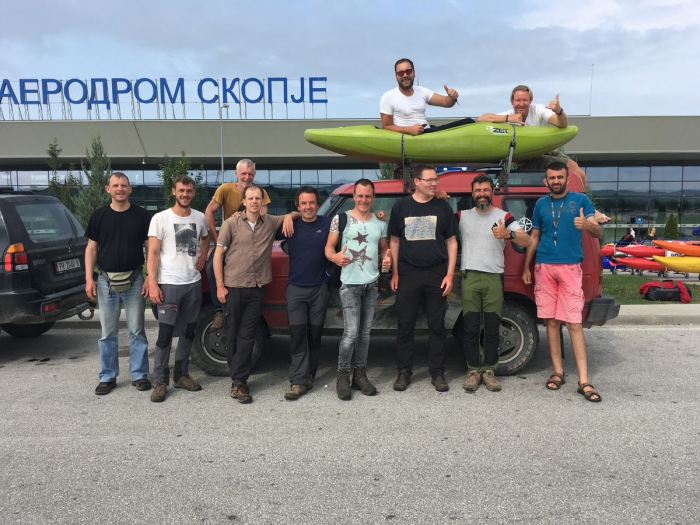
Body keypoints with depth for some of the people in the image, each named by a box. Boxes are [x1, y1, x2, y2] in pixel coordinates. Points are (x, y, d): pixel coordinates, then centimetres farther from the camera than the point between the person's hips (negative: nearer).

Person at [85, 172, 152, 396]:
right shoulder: (99, 215, 4)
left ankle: (139, 375, 17)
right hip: (106, 280, 1)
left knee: (136, 330, 6)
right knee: (108, 332, 8)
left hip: (134, 280, -1)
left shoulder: (141, 215, 1)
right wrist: (89, 278, -2)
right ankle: (108, 377, 20)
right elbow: (91, 248, 6)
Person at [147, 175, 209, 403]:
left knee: (188, 331, 12)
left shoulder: (200, 218, 7)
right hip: (169, 284, -4)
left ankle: (181, 374, 26)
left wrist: (203, 256, 9)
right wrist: (153, 284, -16)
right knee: (165, 333, -2)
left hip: (193, 283, 5)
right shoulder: (160, 218, -6)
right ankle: (160, 381, 8)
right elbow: (153, 253, -8)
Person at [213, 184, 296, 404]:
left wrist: (289, 216, -5)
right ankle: (239, 378, 22)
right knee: (232, 334, 8)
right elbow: (218, 255, -2)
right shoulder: (231, 224, -3)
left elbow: (296, 213, 20)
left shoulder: (271, 222, 5)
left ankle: (238, 382, 7)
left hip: (257, 288, 2)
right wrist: (219, 285, -6)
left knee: (247, 335, 2)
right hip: (233, 287, -1)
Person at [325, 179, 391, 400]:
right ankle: (343, 376, 6)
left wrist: (387, 259, -5)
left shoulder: (380, 223, 10)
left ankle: (360, 374, 22)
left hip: (372, 283, 5)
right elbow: (328, 247, -2)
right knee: (351, 332, -10)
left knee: (365, 332, 11)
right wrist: (335, 257, -25)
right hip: (350, 283, -4)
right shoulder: (341, 219, -2)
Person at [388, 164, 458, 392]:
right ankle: (404, 372, 17)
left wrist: (450, 273, -2)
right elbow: (394, 241, 8)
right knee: (405, 326, 4)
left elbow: (451, 241, 6)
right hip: (408, 273, 0)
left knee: (437, 326, 6)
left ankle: (438, 373, 17)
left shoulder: (443, 207, 4)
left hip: (436, 274, 0)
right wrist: (394, 273, 3)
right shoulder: (400, 206, 3)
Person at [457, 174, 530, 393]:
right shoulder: (462, 216, 11)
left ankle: (489, 370, 13)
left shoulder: (504, 216, 5)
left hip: (494, 278, 0)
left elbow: (526, 241, -6)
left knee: (492, 327, 3)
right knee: (471, 327, 1)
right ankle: (473, 370, 10)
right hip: (470, 277, 1)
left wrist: (509, 234, -27)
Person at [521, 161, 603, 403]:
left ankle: (583, 380, -3)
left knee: (574, 323, -6)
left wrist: (586, 225, -27)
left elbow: (598, 232, -3)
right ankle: (558, 372, 16)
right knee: (551, 321, 6)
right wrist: (526, 267, 15)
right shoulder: (541, 204, 12)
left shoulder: (580, 200, 3)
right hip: (544, 267, 3)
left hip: (570, 267, -3)